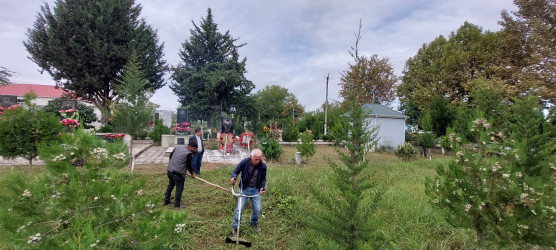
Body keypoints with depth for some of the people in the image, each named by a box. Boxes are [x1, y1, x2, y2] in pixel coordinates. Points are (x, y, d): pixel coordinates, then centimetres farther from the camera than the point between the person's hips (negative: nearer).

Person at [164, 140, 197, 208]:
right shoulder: (189, 153, -14)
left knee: (170, 185, 25)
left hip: (169, 170, 8)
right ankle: (177, 205, 12)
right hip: (178, 173, -8)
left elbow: (171, 155, 16)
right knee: (179, 189, 4)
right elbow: (189, 165, -7)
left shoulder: (178, 147, 8)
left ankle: (166, 200, 37)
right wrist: (192, 173, 9)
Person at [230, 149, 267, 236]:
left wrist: (262, 188, -13)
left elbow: (263, 179, 4)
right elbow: (236, 171, -4)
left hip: (256, 190, 2)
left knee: (257, 209, 5)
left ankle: (254, 223, 35)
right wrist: (233, 177, -26)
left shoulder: (263, 165, -9)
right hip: (244, 189, -2)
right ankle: (235, 228, 15)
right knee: (239, 208, -5)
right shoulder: (244, 162, -16)